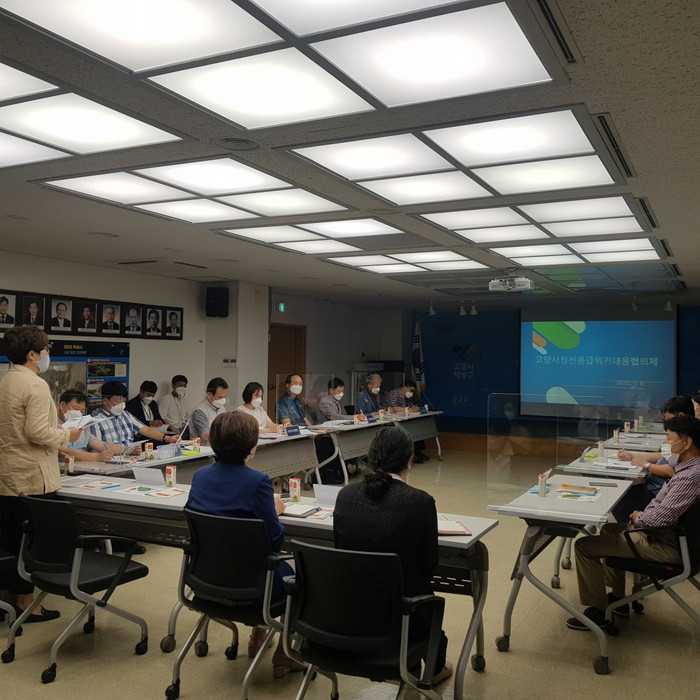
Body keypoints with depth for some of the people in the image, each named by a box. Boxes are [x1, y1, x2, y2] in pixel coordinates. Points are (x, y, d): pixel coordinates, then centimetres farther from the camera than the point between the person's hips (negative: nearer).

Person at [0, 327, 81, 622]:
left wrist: (54, 429, 17)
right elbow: (37, 433, -23)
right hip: (31, 478, -9)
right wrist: (66, 435, -7)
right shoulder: (35, 385, -17)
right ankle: (24, 601, 12)